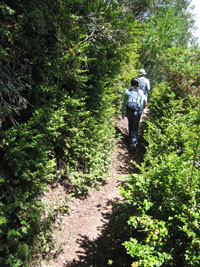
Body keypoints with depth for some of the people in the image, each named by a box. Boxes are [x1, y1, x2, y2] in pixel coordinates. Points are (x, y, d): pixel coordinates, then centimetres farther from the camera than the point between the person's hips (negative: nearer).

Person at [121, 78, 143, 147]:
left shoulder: (127, 91, -3)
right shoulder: (140, 92, -2)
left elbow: (124, 103, -2)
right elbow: (141, 104, -2)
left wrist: (122, 113, 5)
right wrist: (140, 112, 11)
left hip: (128, 110, 1)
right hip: (137, 111, -1)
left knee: (130, 123, 27)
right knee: (135, 126, 10)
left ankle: (130, 136, 47)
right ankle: (134, 141, 1)